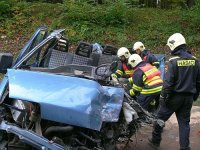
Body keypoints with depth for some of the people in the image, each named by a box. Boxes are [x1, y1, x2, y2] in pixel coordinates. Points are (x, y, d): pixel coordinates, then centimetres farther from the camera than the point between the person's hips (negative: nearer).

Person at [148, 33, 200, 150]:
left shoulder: (174, 61, -15)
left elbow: (168, 82, -18)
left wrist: (164, 96, -10)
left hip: (175, 96, -5)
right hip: (188, 98, 5)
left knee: (160, 117, 12)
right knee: (184, 122, 12)